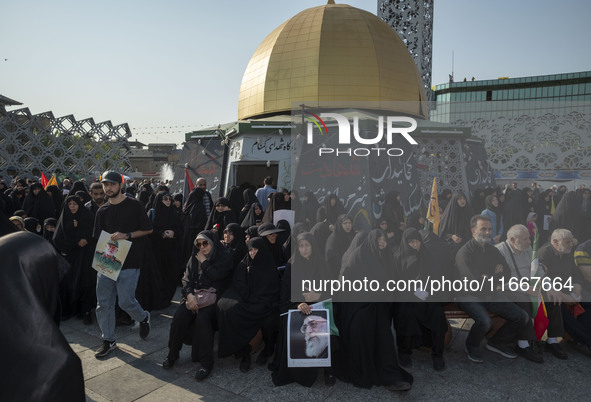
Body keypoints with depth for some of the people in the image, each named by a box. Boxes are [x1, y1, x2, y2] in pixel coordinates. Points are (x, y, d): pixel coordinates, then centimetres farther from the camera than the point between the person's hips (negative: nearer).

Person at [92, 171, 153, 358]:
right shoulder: (102, 211, 10)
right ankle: (108, 340, 23)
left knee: (126, 301, -7)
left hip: (129, 262, -5)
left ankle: (143, 318, 25)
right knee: (103, 303, 7)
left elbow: (148, 229, -2)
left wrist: (127, 235, -14)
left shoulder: (134, 205, -3)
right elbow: (98, 238, 14)